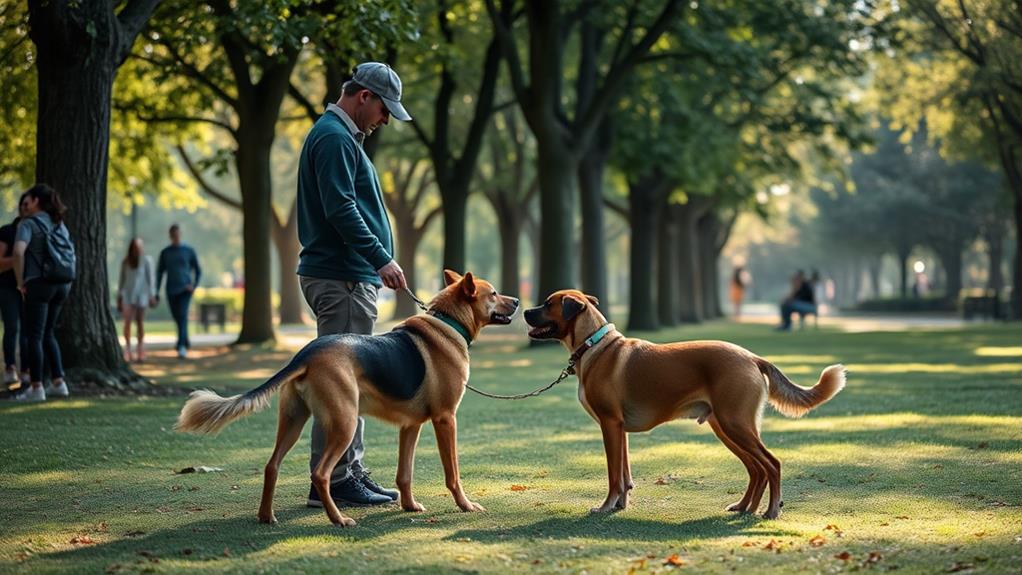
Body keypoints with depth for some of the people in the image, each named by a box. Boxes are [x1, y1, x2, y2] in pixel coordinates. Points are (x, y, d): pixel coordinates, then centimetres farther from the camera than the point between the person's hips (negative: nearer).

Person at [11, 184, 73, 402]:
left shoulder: (28, 223, -8)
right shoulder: (60, 225, 14)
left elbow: (18, 251, -23)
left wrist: (20, 281, -13)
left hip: (39, 283, -7)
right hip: (62, 285, 7)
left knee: (34, 336, -1)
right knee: (47, 334, 18)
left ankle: (36, 388, -2)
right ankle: (58, 382, 14)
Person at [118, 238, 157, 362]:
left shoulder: (146, 260, -4)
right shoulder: (125, 262, 5)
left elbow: (151, 278, -3)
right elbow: (122, 280, 10)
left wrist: (152, 296, -8)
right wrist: (119, 297, 9)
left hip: (141, 294, -2)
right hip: (128, 294, 2)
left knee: (140, 322, 2)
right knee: (127, 321, -12)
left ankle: (140, 351, 12)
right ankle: (127, 349, -8)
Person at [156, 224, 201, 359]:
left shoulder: (189, 250, 1)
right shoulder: (165, 253, 6)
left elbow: (198, 271, 7)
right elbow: (159, 273, 7)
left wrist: (194, 286, -9)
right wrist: (157, 293, 1)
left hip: (185, 290, -3)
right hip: (171, 291, 3)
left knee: (182, 316, -21)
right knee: (178, 318, 12)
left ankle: (181, 346, -28)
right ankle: (186, 342, 36)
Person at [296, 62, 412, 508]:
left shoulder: (340, 136, 21)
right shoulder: (334, 138, -12)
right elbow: (340, 209, -22)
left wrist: (376, 262, 21)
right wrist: (382, 259, -23)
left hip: (348, 276, 11)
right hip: (340, 278, -11)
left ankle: (349, 472, 19)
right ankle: (331, 481, -6)